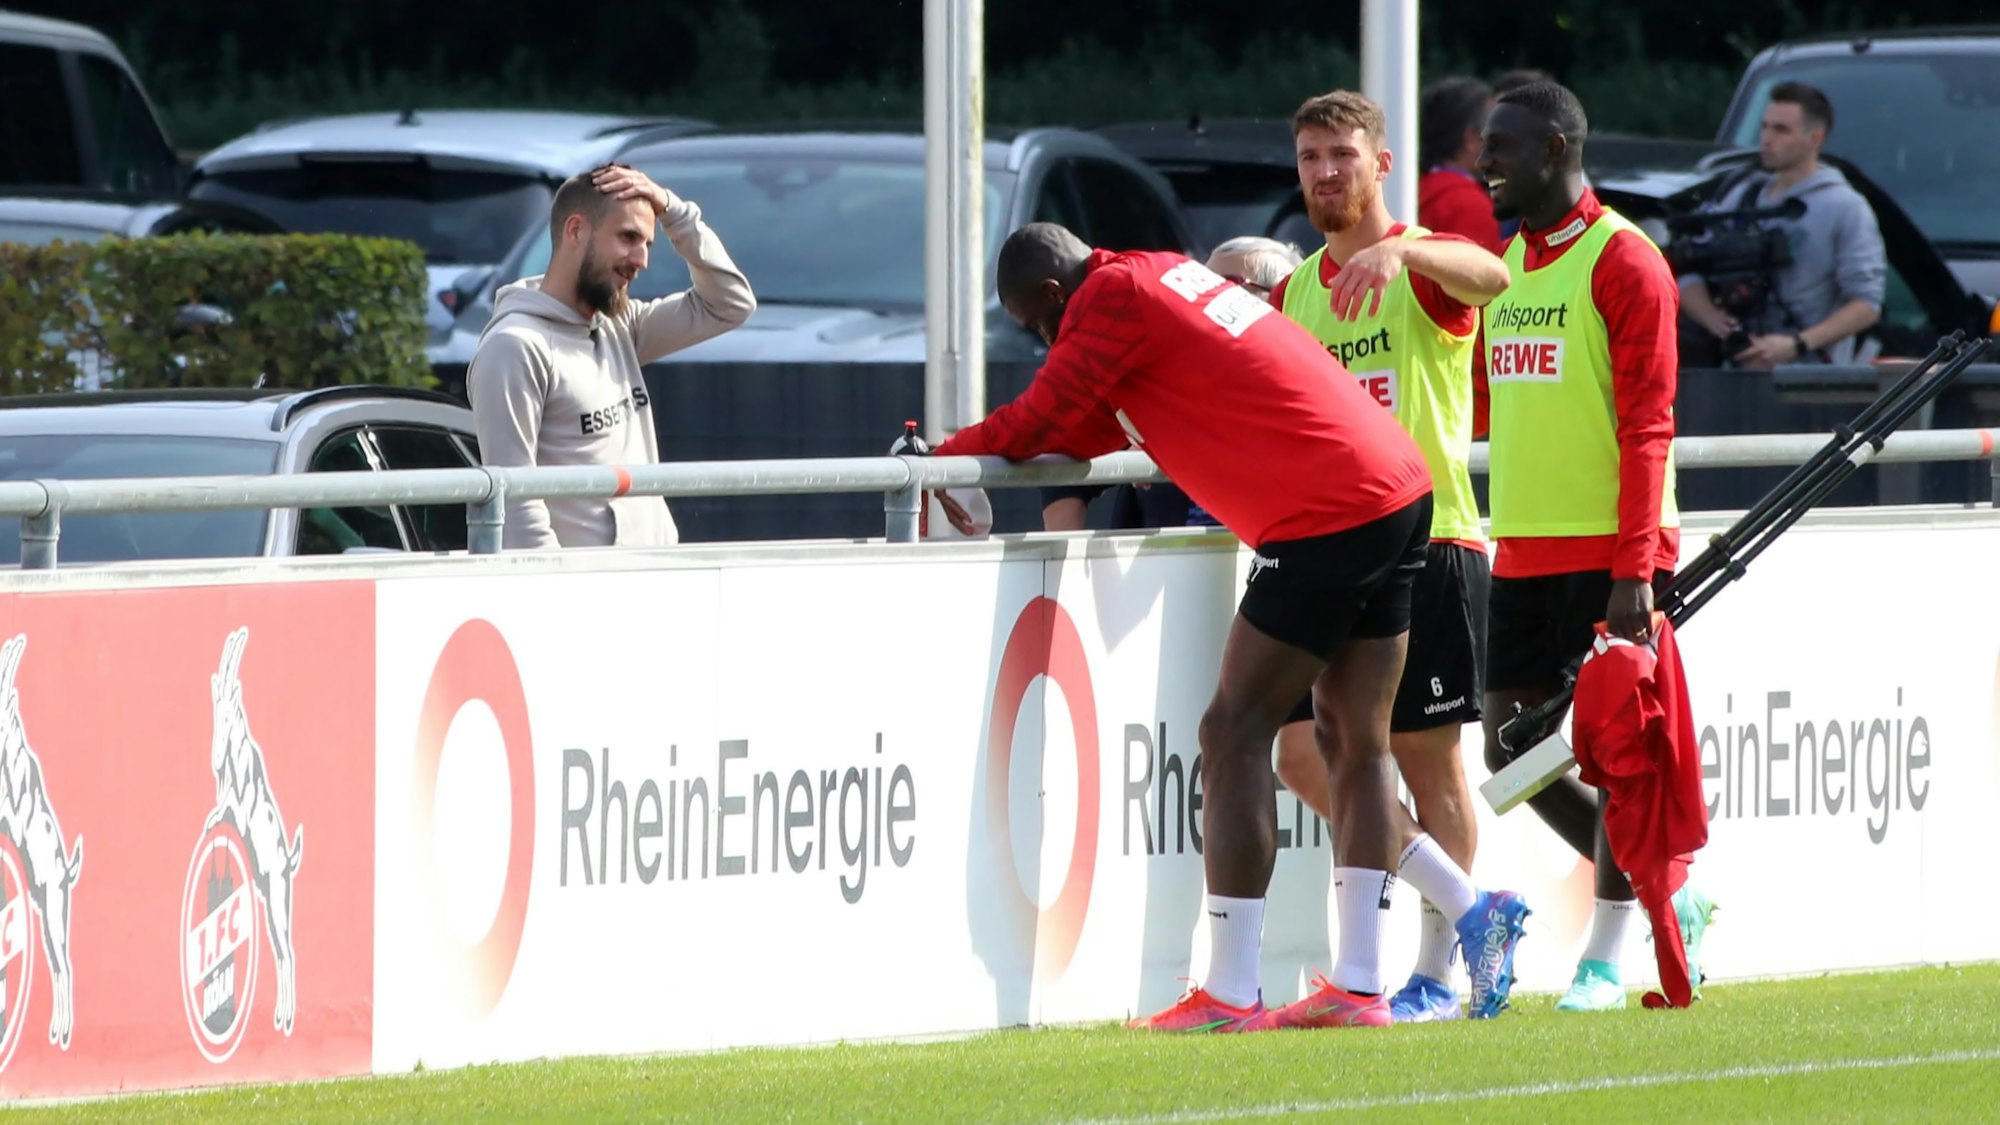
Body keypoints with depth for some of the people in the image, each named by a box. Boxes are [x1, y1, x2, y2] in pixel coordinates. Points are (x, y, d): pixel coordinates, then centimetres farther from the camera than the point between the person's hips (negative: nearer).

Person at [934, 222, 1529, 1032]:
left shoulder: (1113, 299, -7)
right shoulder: (1162, 275, 21)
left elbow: (1037, 423, -6)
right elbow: (1102, 422, 26)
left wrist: (945, 456, 10)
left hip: (1327, 517, -10)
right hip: (1399, 488, 10)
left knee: (1234, 736, -6)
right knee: (1355, 744, 11)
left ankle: (1228, 995, -8)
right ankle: (1357, 986, 11)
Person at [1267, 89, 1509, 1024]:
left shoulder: (1425, 268, -4)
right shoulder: (1295, 291, 15)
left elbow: (1488, 275, -28)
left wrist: (1398, 249, -45)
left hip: (1425, 537, -6)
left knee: (1425, 758, -2)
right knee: (1305, 754, -1)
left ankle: (1436, 972, 5)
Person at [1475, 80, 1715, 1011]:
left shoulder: (1621, 260, -9)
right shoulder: (1509, 264, 15)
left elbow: (1646, 426, -14)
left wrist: (1633, 571, -18)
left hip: (1608, 551, -8)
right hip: (1523, 550, 8)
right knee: (1513, 753, 5)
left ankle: (1605, 959, 2)